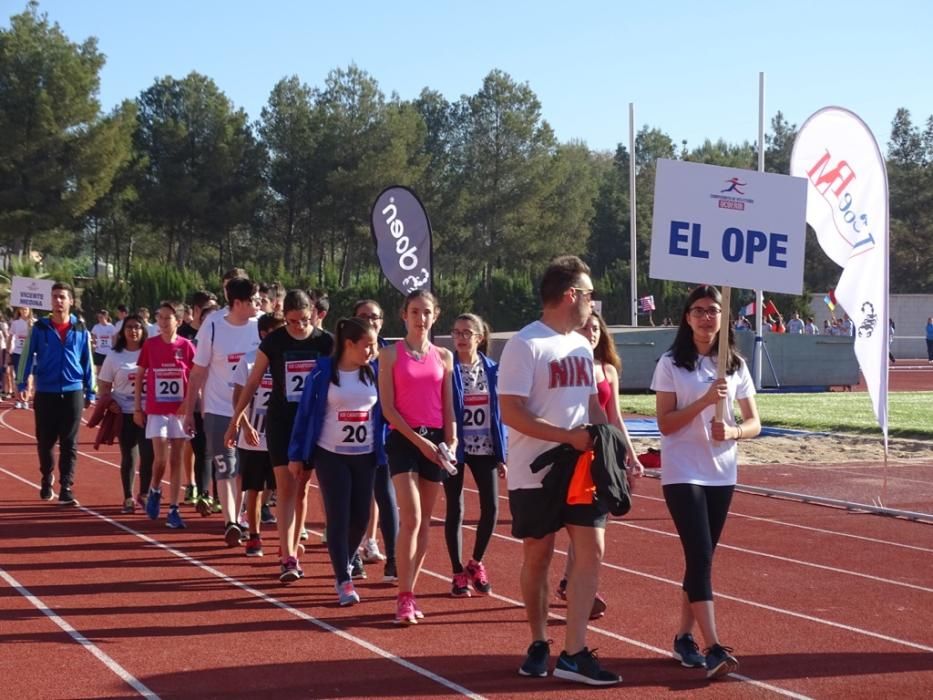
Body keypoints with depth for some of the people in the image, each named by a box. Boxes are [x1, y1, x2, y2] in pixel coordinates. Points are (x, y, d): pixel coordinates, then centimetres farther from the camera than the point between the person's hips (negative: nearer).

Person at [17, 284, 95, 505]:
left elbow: (87, 362, 8)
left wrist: (90, 392, 7)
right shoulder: (39, 327, 1)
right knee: (45, 441, 8)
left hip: (72, 392, 0)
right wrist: (22, 382, -10)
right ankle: (47, 480, 29)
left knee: (69, 443, -1)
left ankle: (66, 488, 1)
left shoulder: (80, 329, 3)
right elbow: (27, 355, 0)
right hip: (45, 392, 0)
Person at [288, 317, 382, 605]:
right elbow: (305, 412, -4)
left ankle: (343, 564, 31)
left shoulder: (375, 372, -1)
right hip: (331, 455, -3)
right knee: (338, 518, -2)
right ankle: (343, 581, 5)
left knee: (360, 518, 7)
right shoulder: (323, 372, -10)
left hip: (365, 456, 3)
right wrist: (296, 455, -3)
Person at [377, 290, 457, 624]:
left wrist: (451, 442, -2)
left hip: (436, 441, 4)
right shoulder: (391, 354, 0)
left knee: (424, 520, 7)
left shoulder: (444, 356, 10)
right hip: (403, 439, -4)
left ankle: (410, 592, 16)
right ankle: (404, 597, -7)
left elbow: (448, 407, 12)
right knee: (411, 518, -14)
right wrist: (418, 440, -12)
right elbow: (387, 407, -5)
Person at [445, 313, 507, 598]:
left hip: (485, 448, 3)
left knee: (491, 507, -1)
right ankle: (459, 574, 14)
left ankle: (476, 563, 21)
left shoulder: (493, 369, 3)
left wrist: (502, 454, 3)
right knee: (455, 510, 2)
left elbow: (500, 412, 6)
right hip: (455, 448, -3)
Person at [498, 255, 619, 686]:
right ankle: (538, 644, 23)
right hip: (536, 474, -6)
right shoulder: (525, 345, -13)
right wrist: (569, 436, -23)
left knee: (591, 549, -4)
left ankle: (573, 652, 0)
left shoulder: (581, 346, 12)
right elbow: (511, 413, -18)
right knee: (538, 557, 5)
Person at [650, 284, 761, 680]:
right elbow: (665, 423, -9)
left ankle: (684, 638, 22)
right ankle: (713, 648, -16)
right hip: (682, 474, -4)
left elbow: (754, 423, 6)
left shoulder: (735, 365, 6)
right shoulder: (671, 364, -5)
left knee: (701, 558, 11)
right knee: (700, 557, -13)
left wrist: (732, 432, -16)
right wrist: (705, 400, -22)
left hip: (721, 476, 5)